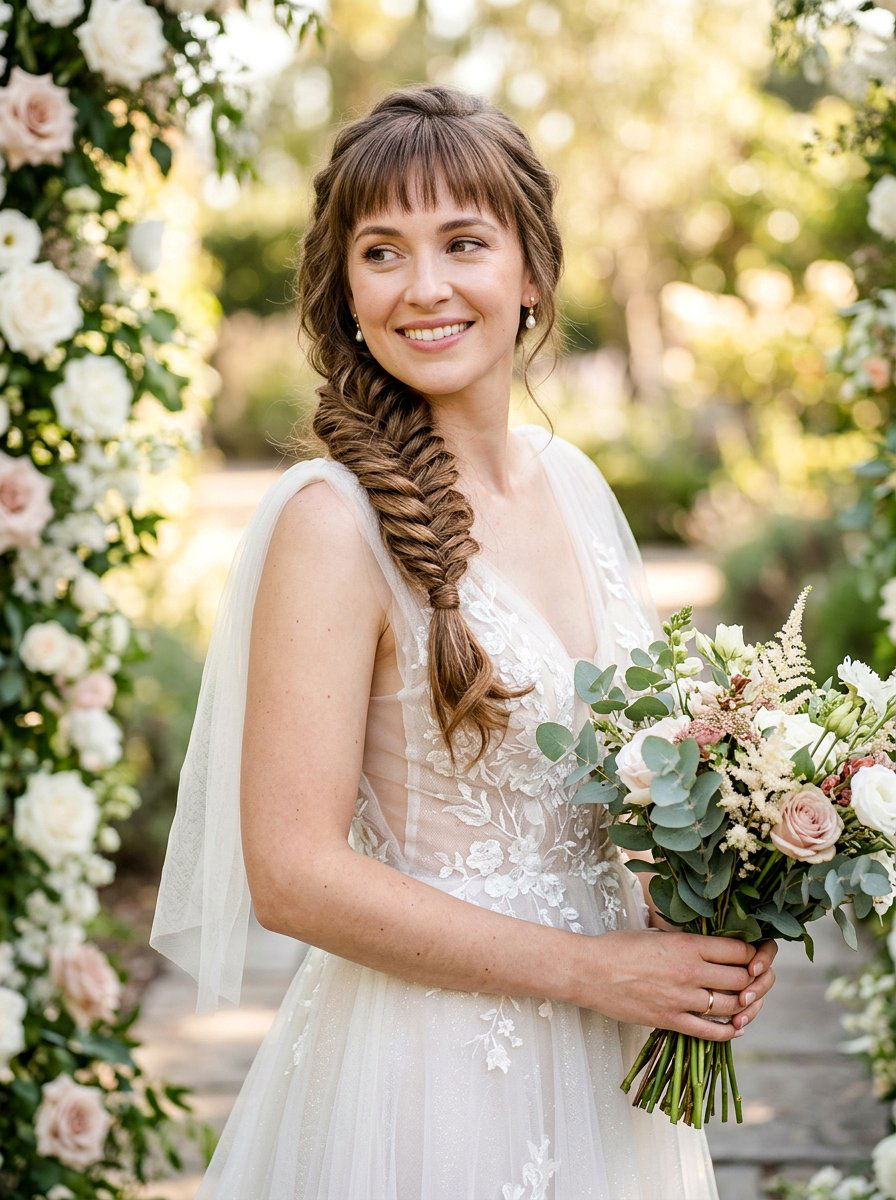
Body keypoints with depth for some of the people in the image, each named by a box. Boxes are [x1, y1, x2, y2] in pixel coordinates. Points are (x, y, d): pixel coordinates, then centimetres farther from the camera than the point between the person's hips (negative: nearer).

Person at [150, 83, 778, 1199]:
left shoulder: (570, 479, 2)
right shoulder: (334, 519, -18)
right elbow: (292, 873, -20)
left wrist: (705, 927, -4)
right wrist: (592, 969, -17)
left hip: (607, 1063, 6)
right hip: (428, 1073, -6)